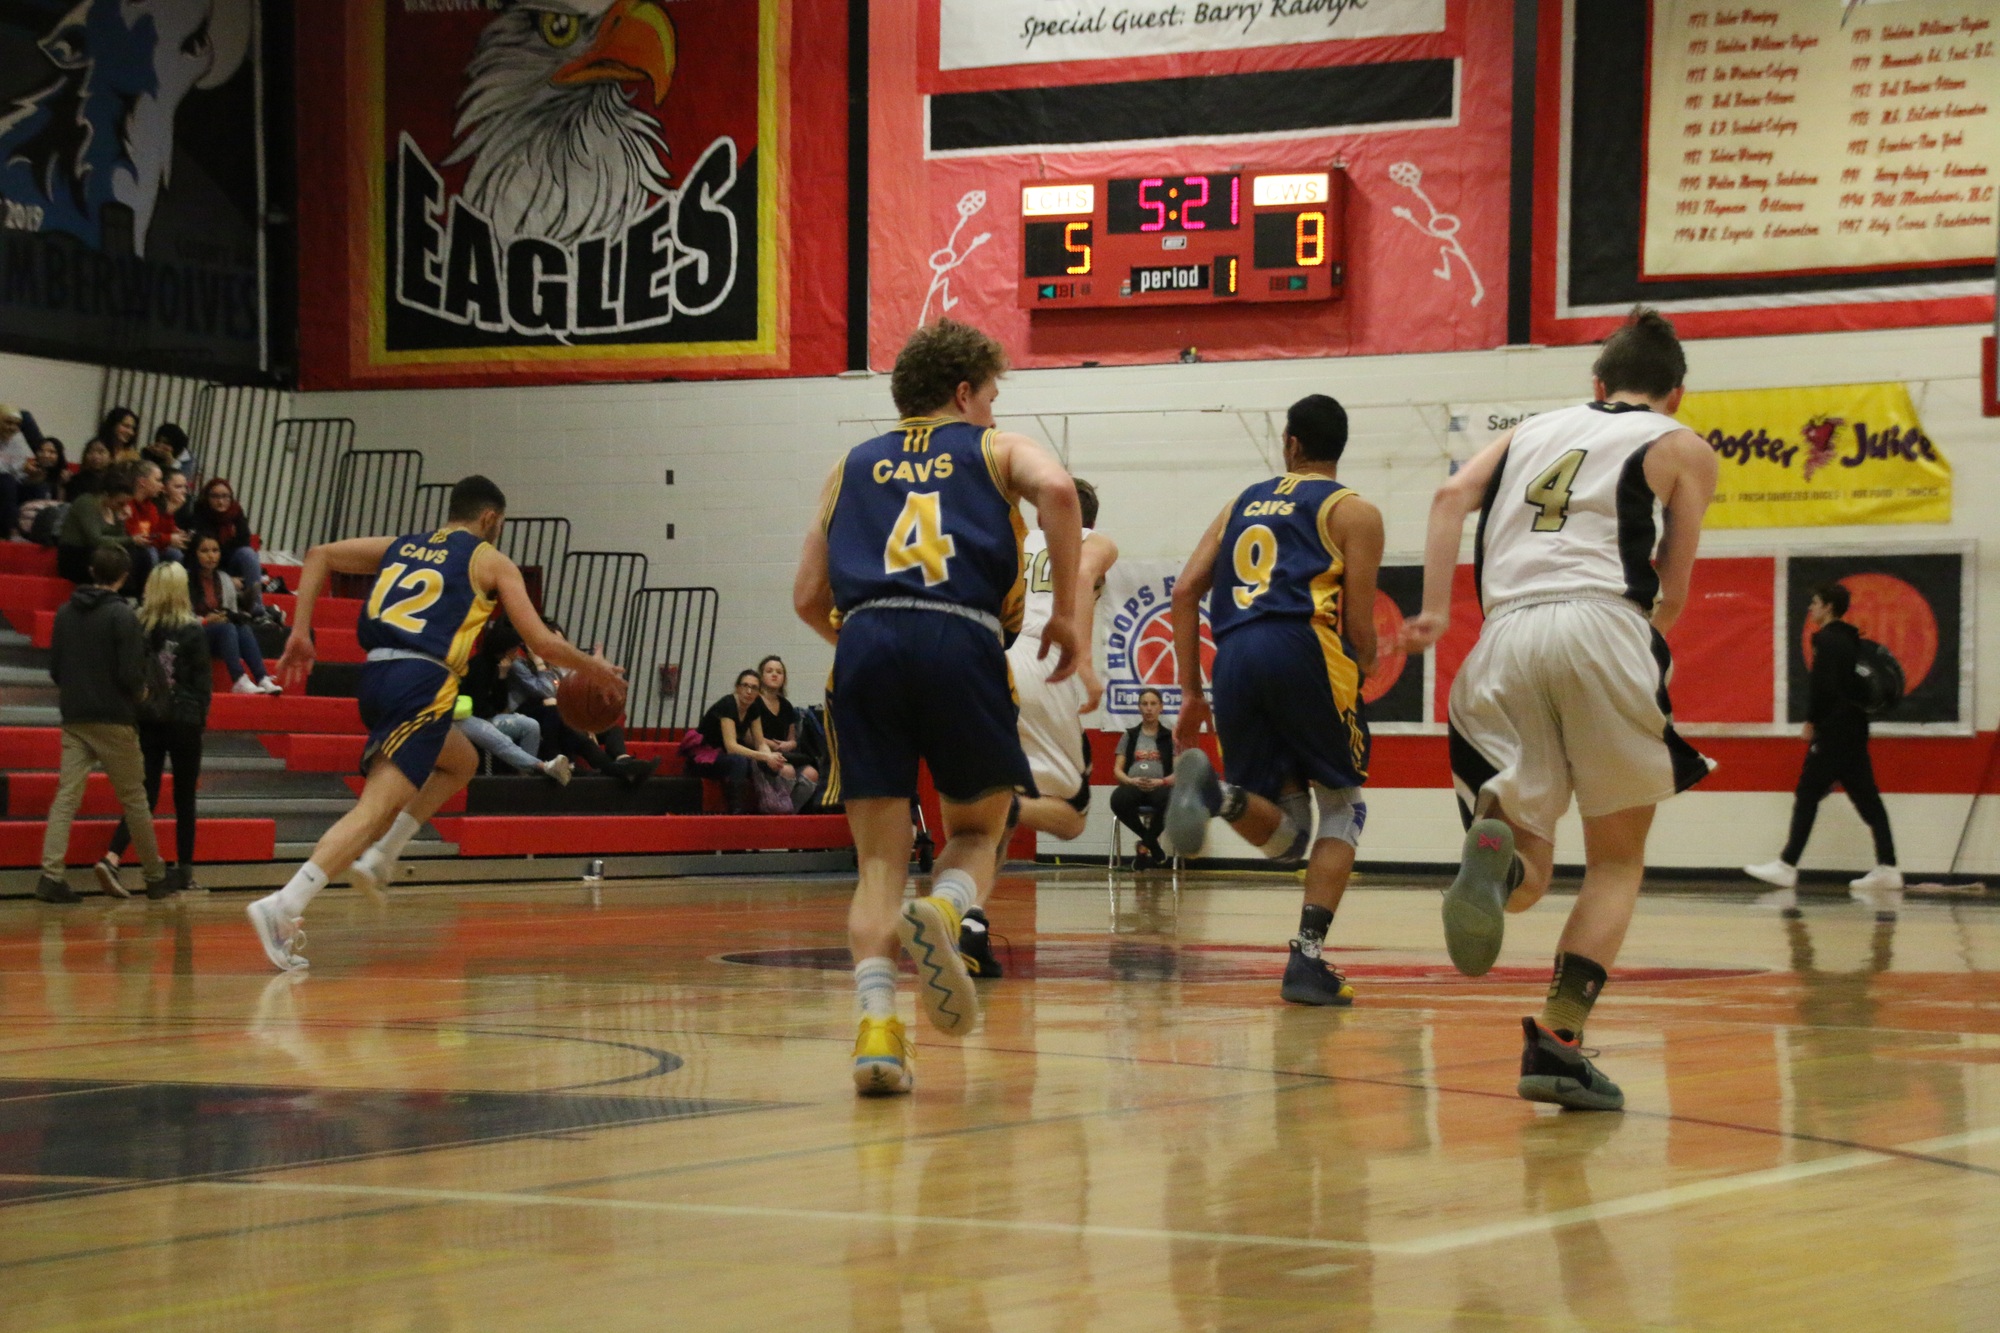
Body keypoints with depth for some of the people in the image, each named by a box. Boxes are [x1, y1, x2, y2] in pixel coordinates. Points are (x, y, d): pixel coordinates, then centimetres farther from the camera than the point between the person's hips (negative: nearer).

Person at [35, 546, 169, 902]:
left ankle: (51, 874, -13)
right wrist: (141, 690, 6)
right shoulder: (121, 615, -11)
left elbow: (54, 668, 9)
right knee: (134, 798, 7)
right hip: (113, 720, -4)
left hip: (73, 720, 5)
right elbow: (130, 673, -15)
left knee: (67, 796, 0)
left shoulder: (65, 613, 7)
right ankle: (155, 877, 16)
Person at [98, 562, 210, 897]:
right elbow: (202, 682, -5)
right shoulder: (192, 631, -7)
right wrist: (201, 718, 5)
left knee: (145, 797, 4)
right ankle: (184, 872, 16)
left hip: (146, 719, 3)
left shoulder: (137, 627, 1)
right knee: (184, 799, 10)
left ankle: (112, 859, -15)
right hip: (183, 720, -3)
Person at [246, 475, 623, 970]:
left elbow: (320, 555, 19)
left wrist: (301, 631, 18)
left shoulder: (401, 546, 26)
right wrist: (592, 667, 21)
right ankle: (284, 906, -30)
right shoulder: (489, 561, 11)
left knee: (461, 762, 30)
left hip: (376, 673, 7)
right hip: (422, 684, -7)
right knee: (377, 807, -14)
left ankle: (380, 856, 17)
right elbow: (540, 641, 5)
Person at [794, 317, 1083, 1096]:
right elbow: (1056, 489, -5)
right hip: (961, 643, -2)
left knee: (879, 862, 6)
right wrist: (1065, 612, 1)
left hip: (866, 644, 2)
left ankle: (876, 1027, -14)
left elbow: (809, 598, 22)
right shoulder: (996, 449, 20)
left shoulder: (853, 467, 27)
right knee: (977, 831, 18)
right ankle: (942, 913, -16)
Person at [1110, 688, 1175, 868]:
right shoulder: (1130, 735, 19)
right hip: (1133, 786, 1)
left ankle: (1144, 847, -15)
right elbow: (1117, 770, 12)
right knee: (1118, 799, -37)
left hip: (1160, 787, -1)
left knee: (1167, 799, -40)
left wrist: (1160, 782, -15)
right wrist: (1132, 781, -11)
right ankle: (1152, 844, -14)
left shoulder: (1170, 737, 15)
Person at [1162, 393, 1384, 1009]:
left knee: (1284, 836, 11)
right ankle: (1308, 957, -2)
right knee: (1342, 803, 15)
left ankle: (1215, 792, -24)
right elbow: (1359, 625, 3)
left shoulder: (1244, 503, 27)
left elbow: (1185, 592, 17)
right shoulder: (1354, 512, 13)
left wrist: (1191, 693, 17)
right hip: (1304, 647, -4)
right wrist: (1364, 671, 24)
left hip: (1234, 657, 4)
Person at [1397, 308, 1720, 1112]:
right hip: (1600, 627, -3)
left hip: (1505, 635, 3)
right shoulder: (1681, 447, 18)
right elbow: (1671, 589, 13)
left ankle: (1494, 850, -31)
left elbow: (1453, 495, 9)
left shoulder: (1536, 429, 27)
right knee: (1617, 860, 12)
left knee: (1526, 878, 7)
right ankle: (1557, 1040, -5)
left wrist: (1434, 611, 4)